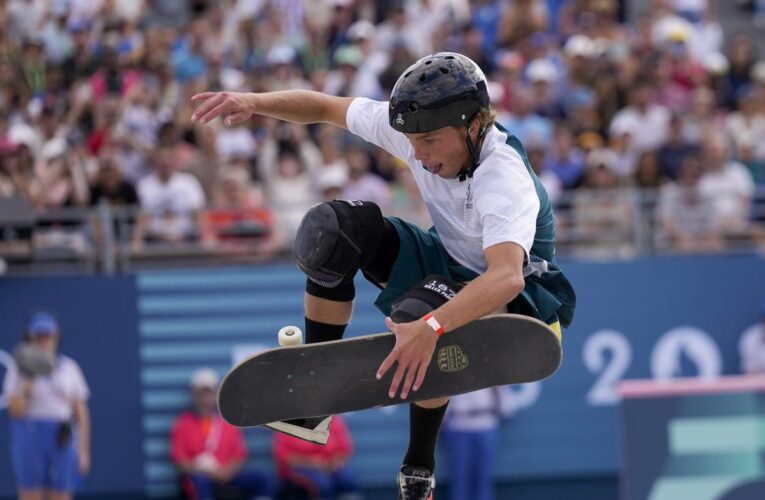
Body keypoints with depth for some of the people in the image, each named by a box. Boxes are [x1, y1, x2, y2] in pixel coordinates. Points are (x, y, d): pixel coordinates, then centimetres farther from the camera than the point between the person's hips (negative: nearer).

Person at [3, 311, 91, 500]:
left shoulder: (70, 368, 8)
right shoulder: (18, 371, 2)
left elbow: (81, 413, 8)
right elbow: (15, 411, -8)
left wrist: (84, 450, 2)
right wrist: (28, 382, -21)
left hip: (62, 442, 2)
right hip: (29, 440, -2)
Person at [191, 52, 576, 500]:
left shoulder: (504, 178, -35)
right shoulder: (419, 127, -15)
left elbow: (507, 277, -52)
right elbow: (325, 108, -2)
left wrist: (431, 327, -67)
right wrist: (254, 103, -21)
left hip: (523, 301, -7)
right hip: (449, 262, 7)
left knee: (417, 315, -38)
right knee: (337, 228, -14)